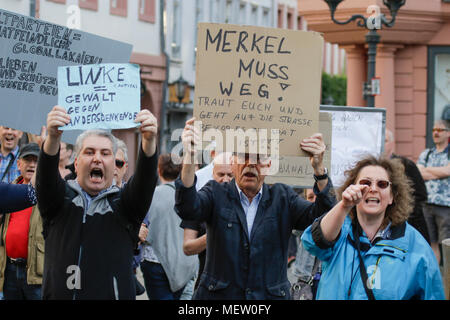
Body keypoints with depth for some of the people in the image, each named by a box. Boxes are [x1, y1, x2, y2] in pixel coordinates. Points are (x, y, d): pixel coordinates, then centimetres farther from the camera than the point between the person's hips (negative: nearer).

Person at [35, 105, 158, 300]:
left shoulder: (122, 203, 5)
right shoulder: (61, 198, 6)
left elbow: (145, 177, -12)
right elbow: (46, 177, -13)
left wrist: (149, 140, -32)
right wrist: (52, 137, -32)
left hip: (115, 294, 0)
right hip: (59, 294, 0)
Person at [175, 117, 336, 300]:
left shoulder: (282, 198, 7)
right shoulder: (216, 194, 4)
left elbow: (321, 216, -8)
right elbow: (187, 209, -16)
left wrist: (319, 168, -22)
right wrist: (189, 157, -30)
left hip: (270, 296, 1)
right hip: (218, 295, -1)